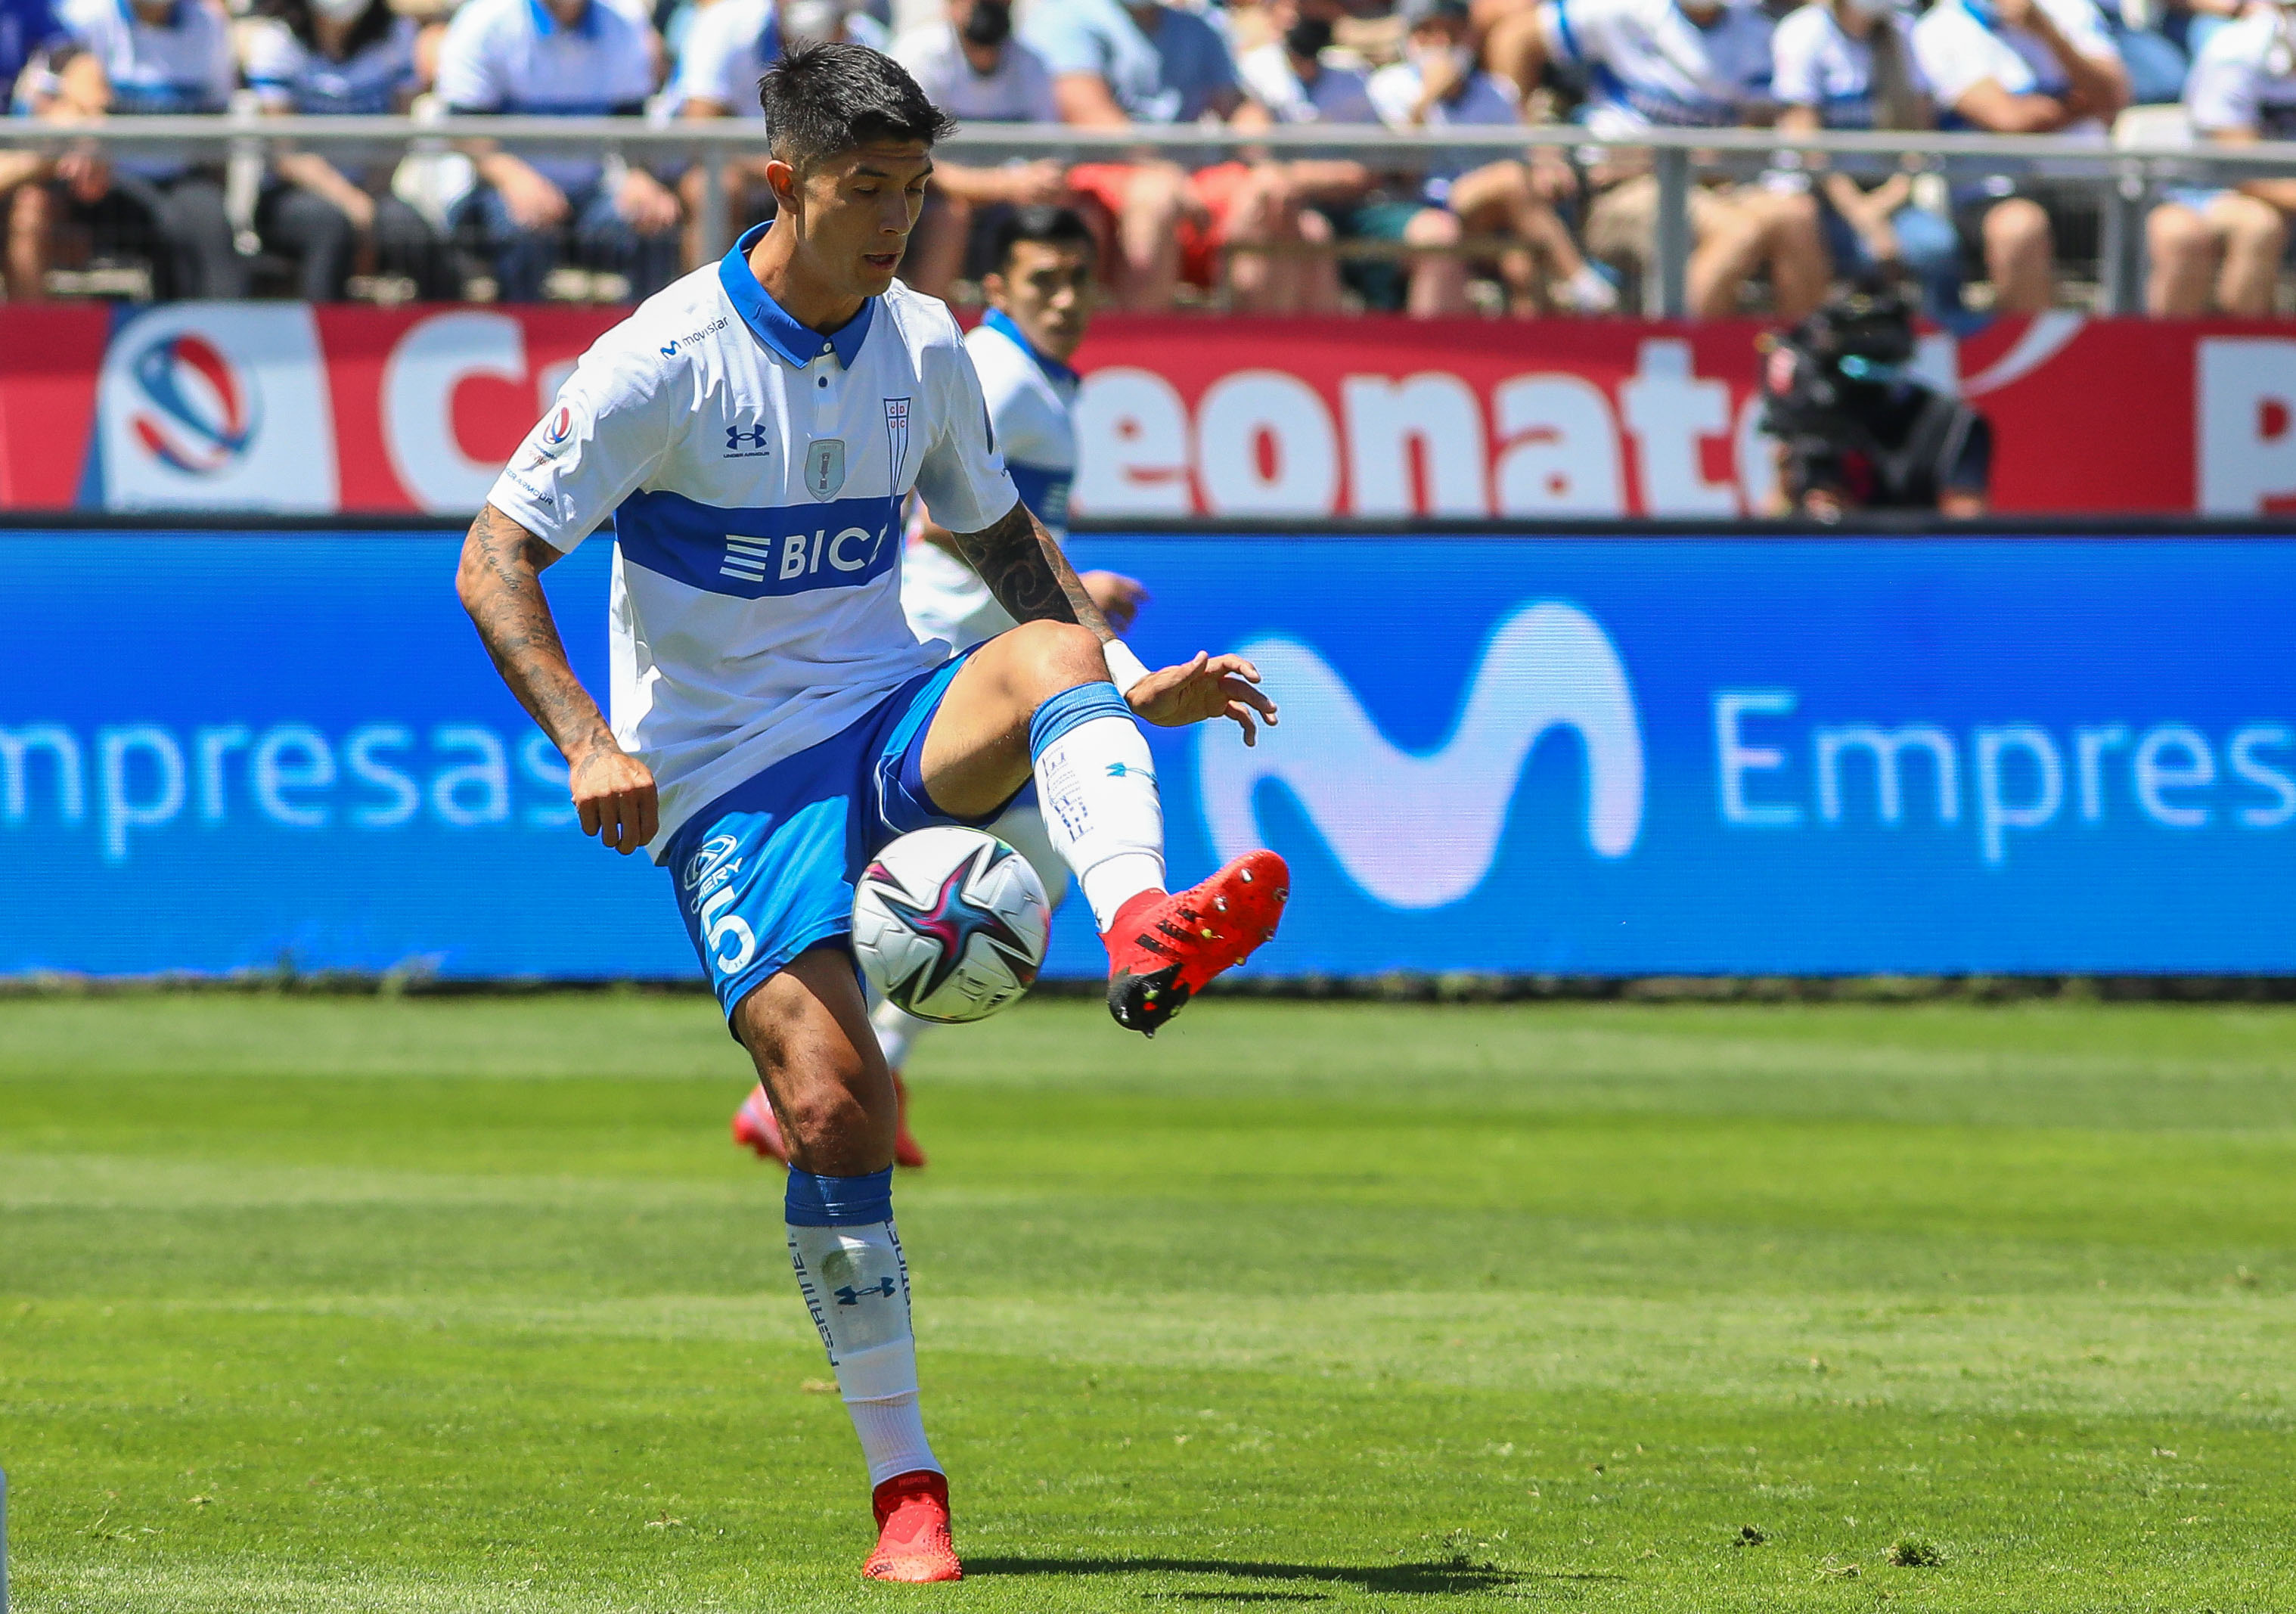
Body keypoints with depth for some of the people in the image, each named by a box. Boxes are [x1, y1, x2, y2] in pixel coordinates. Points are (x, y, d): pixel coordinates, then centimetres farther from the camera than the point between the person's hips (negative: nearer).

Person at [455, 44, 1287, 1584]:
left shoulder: (924, 347, 6)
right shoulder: (664, 361, -11)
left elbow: (998, 530, 22)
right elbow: (495, 560, -10)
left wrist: (1129, 685, 10)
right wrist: (588, 742, -23)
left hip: (892, 723, 4)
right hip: (729, 775, -4)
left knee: (1053, 657, -29)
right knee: (836, 1111, -17)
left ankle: (1145, 933, -56)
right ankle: (906, 1491, -7)